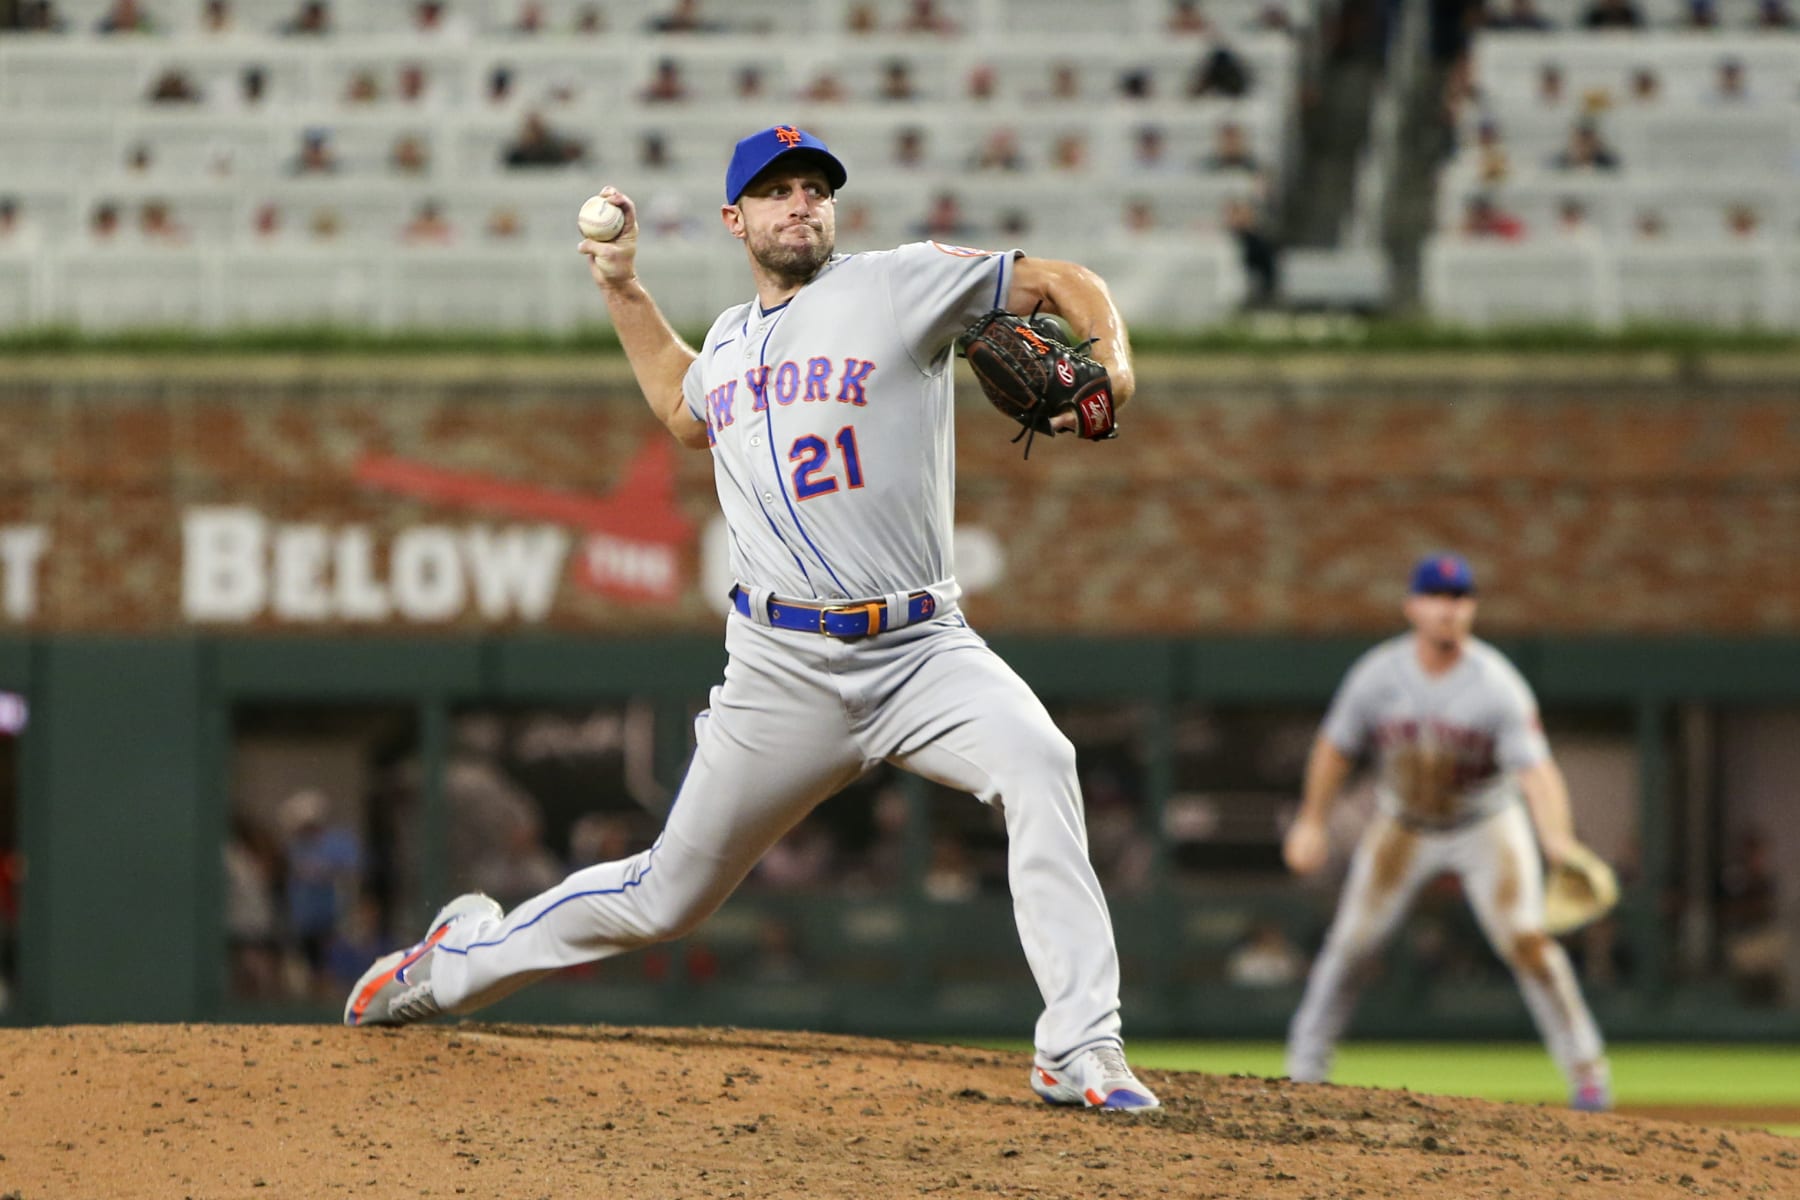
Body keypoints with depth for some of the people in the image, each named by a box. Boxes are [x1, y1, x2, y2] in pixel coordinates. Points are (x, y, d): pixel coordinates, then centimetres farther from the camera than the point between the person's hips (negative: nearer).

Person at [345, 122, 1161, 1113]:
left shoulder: (900, 285, 0)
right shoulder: (731, 341, 17)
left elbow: (1064, 283, 0)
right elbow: (683, 411, 40)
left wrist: (1112, 363, -20)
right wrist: (622, 291, 32)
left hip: (920, 651, -3)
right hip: (783, 668, 3)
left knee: (1037, 763, -33)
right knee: (667, 897, 9)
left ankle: (1080, 1050, -32)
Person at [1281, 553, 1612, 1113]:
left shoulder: (1497, 684, -26)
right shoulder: (1379, 675, -16)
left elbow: (1536, 769, -35)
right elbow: (1336, 747, 1)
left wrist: (1558, 838, -51)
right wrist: (1312, 823, 4)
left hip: (1486, 825, -3)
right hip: (1403, 828, 3)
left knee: (1525, 938, -16)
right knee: (1351, 943, 2)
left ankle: (1585, 1071, -5)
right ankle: (1304, 1071, 19)